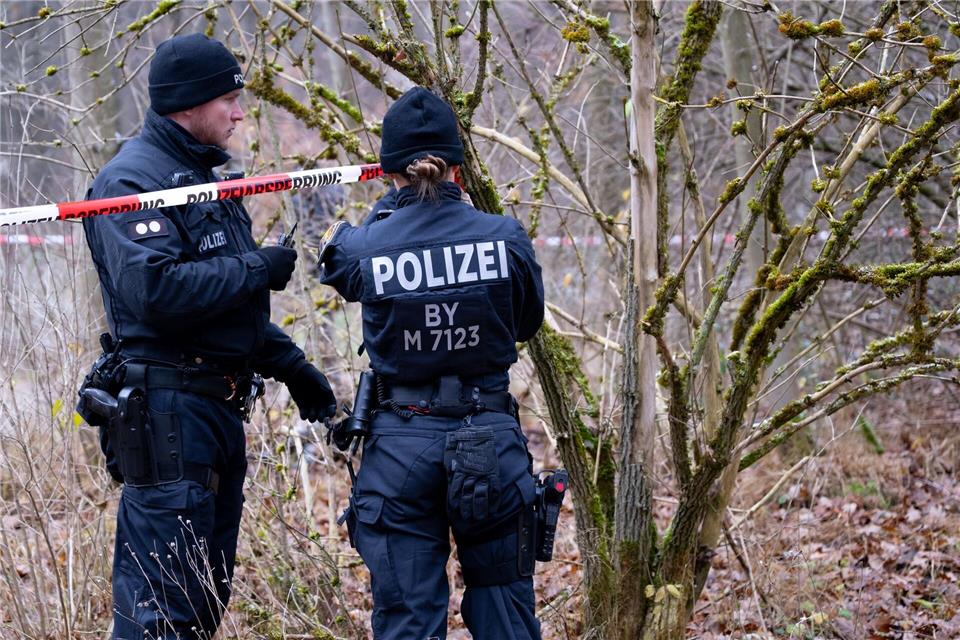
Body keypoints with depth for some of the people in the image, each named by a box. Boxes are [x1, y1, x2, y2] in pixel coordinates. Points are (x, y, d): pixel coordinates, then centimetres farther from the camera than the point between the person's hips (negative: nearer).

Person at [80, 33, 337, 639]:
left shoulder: (202, 176, 18)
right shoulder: (133, 180, -13)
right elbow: (153, 289, -27)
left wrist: (291, 365, 21)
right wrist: (256, 268, -18)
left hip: (218, 407, 10)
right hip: (169, 408, -10)